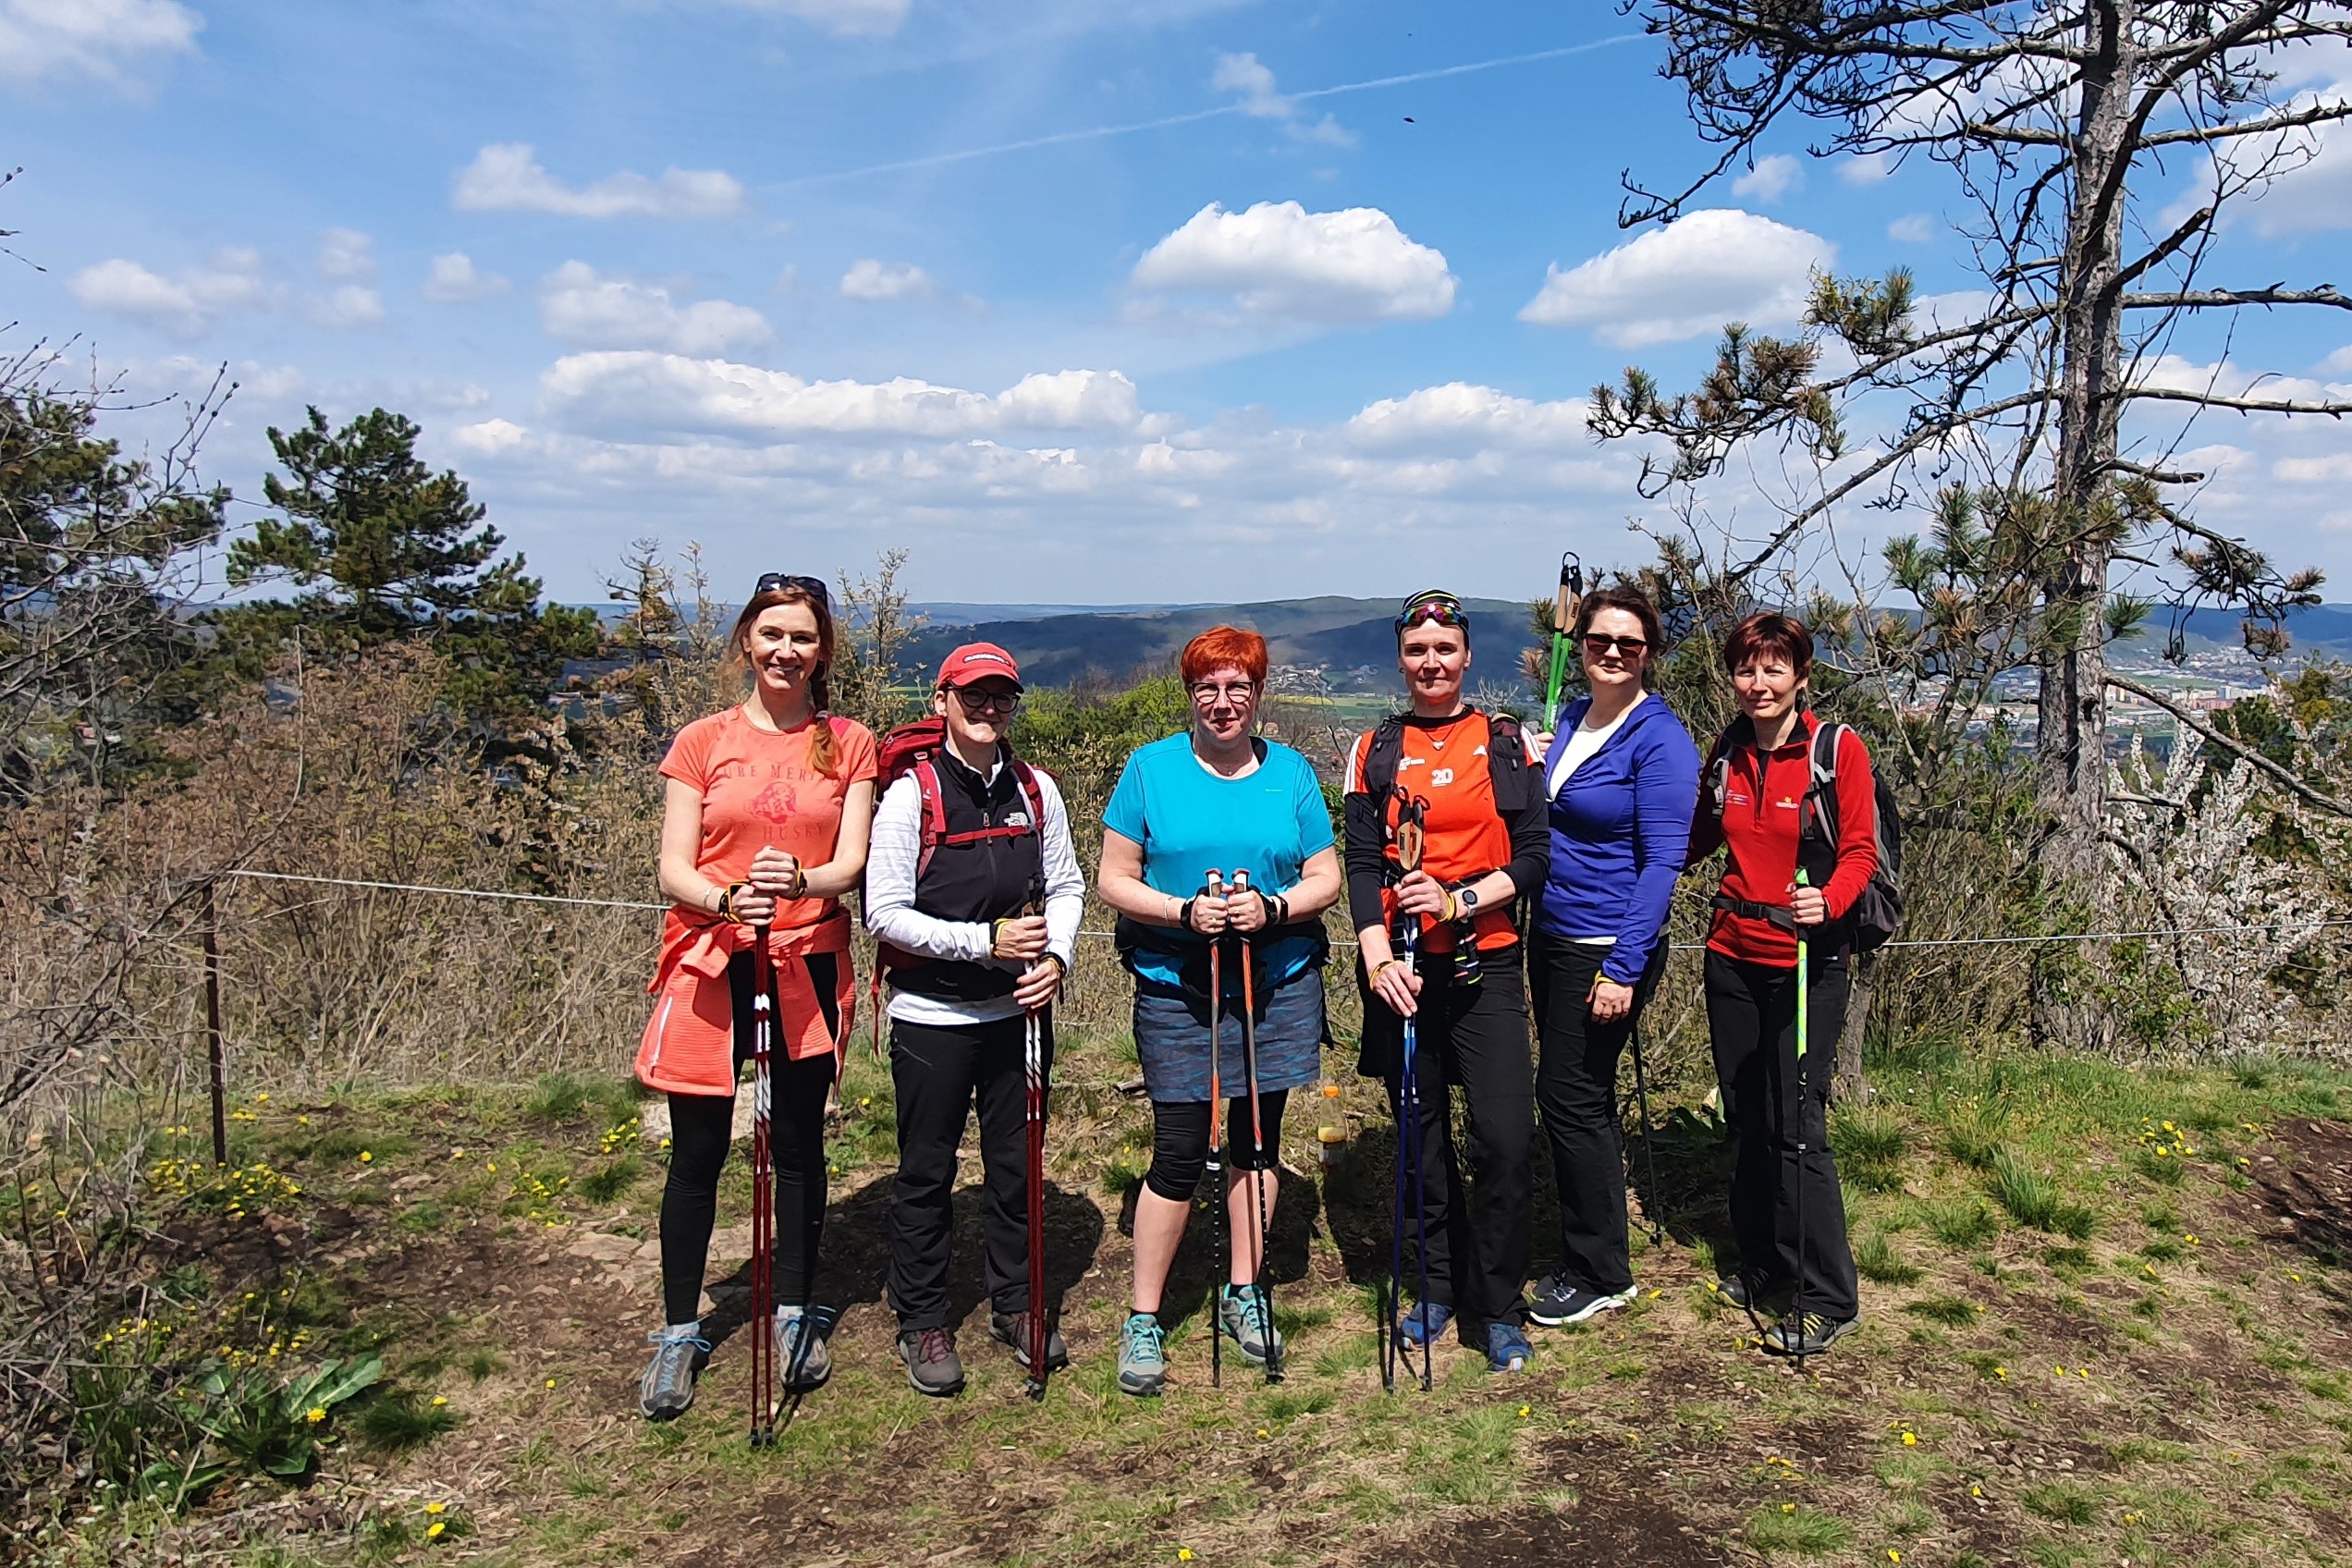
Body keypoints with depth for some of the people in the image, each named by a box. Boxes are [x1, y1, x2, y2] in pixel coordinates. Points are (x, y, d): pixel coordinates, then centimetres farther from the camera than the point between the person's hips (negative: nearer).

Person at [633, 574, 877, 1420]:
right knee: (697, 1152, 5)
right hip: (708, 966, 0)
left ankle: (793, 1315, 28)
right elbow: (672, 868, -2)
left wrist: (799, 880, -27)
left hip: (808, 967, 1)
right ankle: (679, 1334, 22)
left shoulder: (850, 744, 4)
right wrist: (725, 898, -24)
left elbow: (850, 862, -4)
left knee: (798, 1143, 10)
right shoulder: (703, 741, 3)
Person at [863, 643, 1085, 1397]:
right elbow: (885, 913, -13)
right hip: (932, 1017, -4)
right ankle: (922, 1323, 24)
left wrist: (1056, 956, -7)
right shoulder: (911, 794, -10)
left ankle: (1016, 1305, 32)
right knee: (927, 1173, 8)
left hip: (1020, 1010, 4)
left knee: (1017, 1163, 14)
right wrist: (986, 941, -19)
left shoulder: (1036, 791, 3)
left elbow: (1067, 885, 11)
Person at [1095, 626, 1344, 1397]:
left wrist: (1273, 908, -14)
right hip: (1175, 988, -2)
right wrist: (1186, 911, -18)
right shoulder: (1151, 769, 0)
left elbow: (1326, 879, 6)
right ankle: (1143, 1320, 12)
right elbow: (1113, 880, -2)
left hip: (1278, 984, 3)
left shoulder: (1291, 772, 6)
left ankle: (1243, 1293, 30)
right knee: (1179, 1151, -3)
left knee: (1257, 1138, 12)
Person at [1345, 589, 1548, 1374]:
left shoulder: (1506, 742, 5)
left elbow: (1532, 857, 1)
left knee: (1504, 1138, -8)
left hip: (1485, 965, -1)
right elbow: (1362, 866, 0)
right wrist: (1378, 958, -14)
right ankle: (1441, 1288, 27)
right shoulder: (1376, 750, 7)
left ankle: (1499, 1309, 10)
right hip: (1401, 969, 1)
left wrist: (1457, 899, -15)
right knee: (1421, 1134, 9)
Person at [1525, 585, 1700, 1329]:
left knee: (1571, 1099, -2)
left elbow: (1662, 860, -18)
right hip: (1550, 939, 8)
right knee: (1579, 1100, 15)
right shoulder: (1569, 719, 9)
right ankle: (1584, 1254, 29)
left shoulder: (1659, 738, -14)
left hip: (1608, 950, -7)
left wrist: (1623, 969, -20)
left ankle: (1601, 1273, 15)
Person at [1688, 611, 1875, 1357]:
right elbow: (1699, 839, 16)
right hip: (1733, 958, 5)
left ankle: (1827, 1300, 8)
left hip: (1806, 964, -5)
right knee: (1744, 1119, 13)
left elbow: (1860, 850, -10)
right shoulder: (1728, 751, 6)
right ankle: (1761, 1266, 30)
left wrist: (1827, 901, -29)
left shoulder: (1838, 747, -9)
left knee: (1795, 1126, -6)